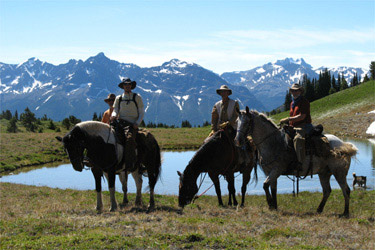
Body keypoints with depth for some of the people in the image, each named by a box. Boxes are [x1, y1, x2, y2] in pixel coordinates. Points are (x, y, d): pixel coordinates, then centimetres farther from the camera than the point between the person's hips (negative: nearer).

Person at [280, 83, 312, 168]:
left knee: (297, 139, -37)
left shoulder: (304, 102, -5)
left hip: (303, 126, -9)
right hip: (293, 128, 10)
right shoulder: (292, 103, 21)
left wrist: (288, 119, -17)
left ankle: (301, 162, -42)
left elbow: (302, 116, -16)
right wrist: (286, 122, 9)